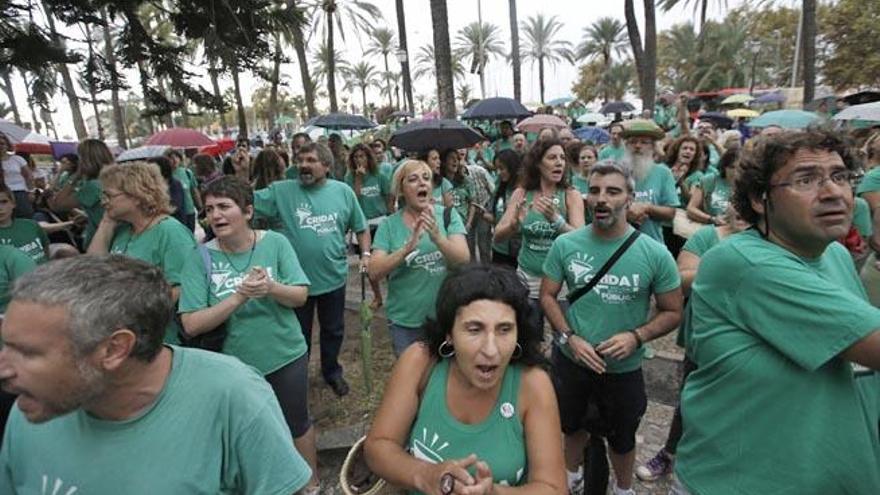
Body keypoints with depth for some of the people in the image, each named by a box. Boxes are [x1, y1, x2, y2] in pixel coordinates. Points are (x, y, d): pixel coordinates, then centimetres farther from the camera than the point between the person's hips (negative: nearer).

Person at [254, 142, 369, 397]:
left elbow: (360, 227, 5)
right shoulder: (281, 191, -7)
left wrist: (366, 254, -6)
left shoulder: (343, 191, -3)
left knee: (333, 330, 20)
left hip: (333, 277, 2)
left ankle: (332, 371, 45)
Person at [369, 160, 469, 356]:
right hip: (405, 321, 0)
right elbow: (374, 273, -12)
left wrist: (437, 237, -32)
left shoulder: (448, 215, -4)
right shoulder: (389, 224, -4)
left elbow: (463, 260, -14)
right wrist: (407, 248, -28)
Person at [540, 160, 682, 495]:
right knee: (572, 424, 27)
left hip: (624, 368, -1)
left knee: (621, 438, 23)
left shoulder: (655, 254, -17)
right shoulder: (565, 245, -13)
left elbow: (672, 312, -8)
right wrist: (569, 338, -18)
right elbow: (548, 296, -4)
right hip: (570, 359, 2)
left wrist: (636, 337, -25)